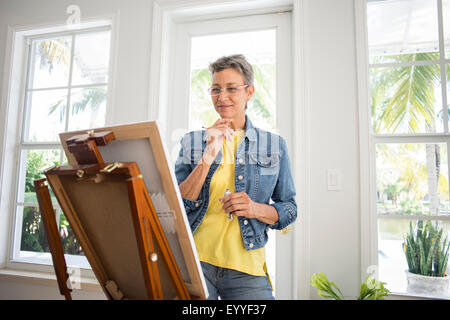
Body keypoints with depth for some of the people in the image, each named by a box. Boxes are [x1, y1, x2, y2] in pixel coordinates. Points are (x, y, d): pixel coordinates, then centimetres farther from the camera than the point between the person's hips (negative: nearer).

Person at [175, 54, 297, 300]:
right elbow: (176, 206, -3)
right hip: (195, 261, 0)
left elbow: (289, 209, 8)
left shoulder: (274, 145, 5)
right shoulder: (192, 142, 5)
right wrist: (208, 158, -15)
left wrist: (257, 209, -13)